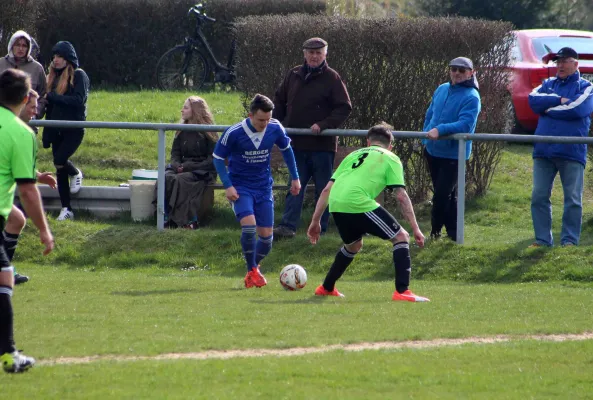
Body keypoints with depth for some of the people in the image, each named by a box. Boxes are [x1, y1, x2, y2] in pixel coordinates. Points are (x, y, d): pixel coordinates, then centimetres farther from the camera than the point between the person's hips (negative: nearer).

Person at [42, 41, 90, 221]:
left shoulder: (79, 76, -6)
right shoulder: (54, 76, 14)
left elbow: (78, 100, -19)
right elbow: (50, 106, 15)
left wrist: (53, 97, -18)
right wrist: (47, 133, 12)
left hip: (74, 129, -7)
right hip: (57, 130, 7)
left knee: (59, 161, -22)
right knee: (60, 170, 4)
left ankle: (76, 174, 13)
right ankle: (66, 209, 10)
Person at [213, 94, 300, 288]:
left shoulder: (275, 129, -10)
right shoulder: (234, 133, -20)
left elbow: (286, 149, 10)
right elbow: (218, 158, -7)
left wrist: (295, 177, 11)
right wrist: (227, 186, -15)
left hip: (263, 187, 4)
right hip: (241, 186, -4)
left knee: (266, 235, 1)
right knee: (249, 224, -26)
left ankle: (254, 267, 30)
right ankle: (252, 271, -8)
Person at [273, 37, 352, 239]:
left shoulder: (332, 78, -6)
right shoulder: (294, 75, 8)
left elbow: (344, 107, -9)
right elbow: (279, 100, 19)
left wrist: (323, 125, -19)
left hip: (322, 144, -4)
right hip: (297, 143, 4)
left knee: (323, 188, 4)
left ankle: (320, 228, 10)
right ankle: (288, 225, 0)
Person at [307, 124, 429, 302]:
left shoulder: (354, 155, 31)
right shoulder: (390, 158, 16)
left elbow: (327, 190, 26)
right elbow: (401, 196, 6)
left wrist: (315, 222, 30)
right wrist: (416, 229, 7)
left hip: (336, 205, 6)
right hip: (359, 204, -6)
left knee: (354, 245, 33)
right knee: (401, 237, 6)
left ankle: (326, 288, 43)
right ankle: (402, 292, -6)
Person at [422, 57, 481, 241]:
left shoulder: (471, 97, -15)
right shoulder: (442, 90, 7)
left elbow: (465, 124, -26)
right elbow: (430, 115, 17)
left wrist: (440, 130, -34)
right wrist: (426, 138, 9)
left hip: (453, 154, -7)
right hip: (433, 150, 7)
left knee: (441, 195, -11)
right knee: (444, 194, 15)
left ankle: (436, 229, 3)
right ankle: (452, 230, 25)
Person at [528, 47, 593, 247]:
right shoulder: (548, 84, 17)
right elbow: (533, 99, -1)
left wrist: (548, 108, -5)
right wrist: (559, 101, -10)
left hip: (571, 153, -4)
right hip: (544, 150, 4)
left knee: (573, 199, -2)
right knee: (539, 196, 3)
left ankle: (570, 240, 3)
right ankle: (543, 239, 8)